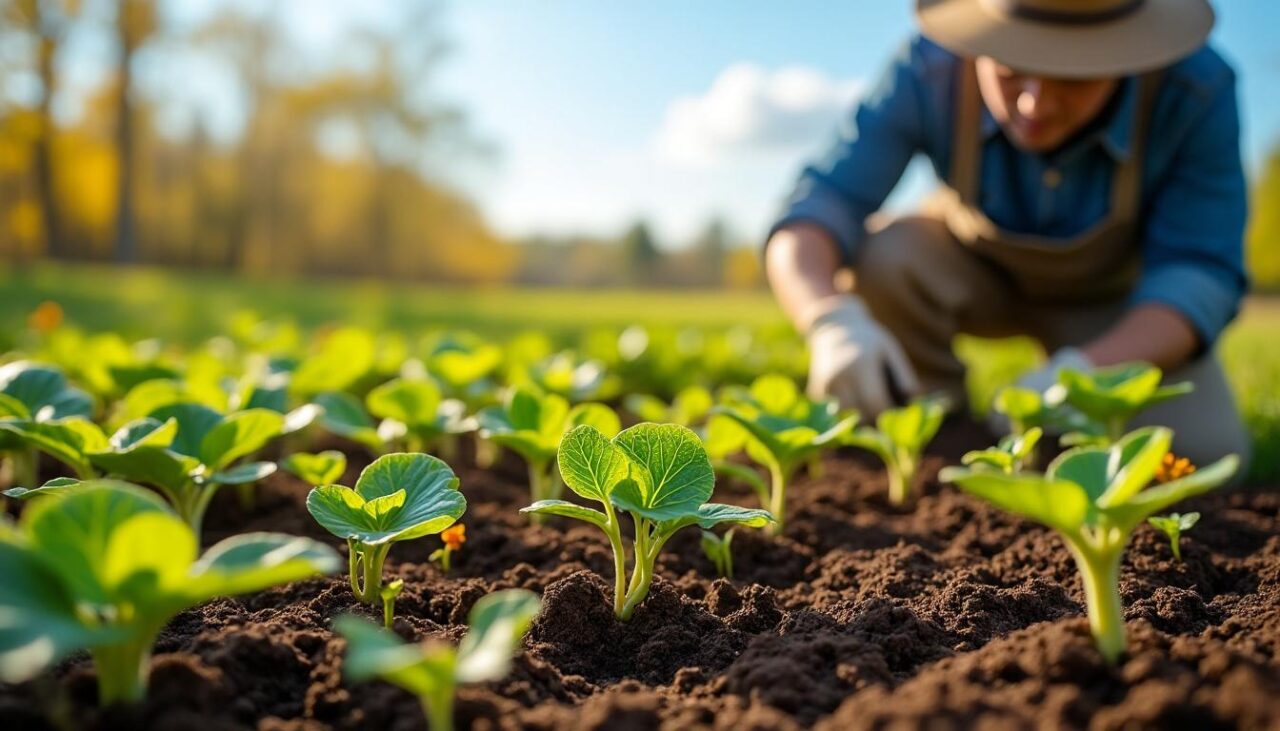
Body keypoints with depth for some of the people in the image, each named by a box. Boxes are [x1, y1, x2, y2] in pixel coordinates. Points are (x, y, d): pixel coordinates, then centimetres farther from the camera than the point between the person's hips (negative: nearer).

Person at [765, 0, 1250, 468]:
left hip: (1114, 294, 0)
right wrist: (832, 319, -54)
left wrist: (1081, 373, -44)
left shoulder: (1198, 90, -28)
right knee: (879, 257, -30)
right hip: (973, 271, 1)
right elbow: (818, 209, -33)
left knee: (1204, 455, -21)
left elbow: (1201, 272, -27)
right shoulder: (928, 73, -29)